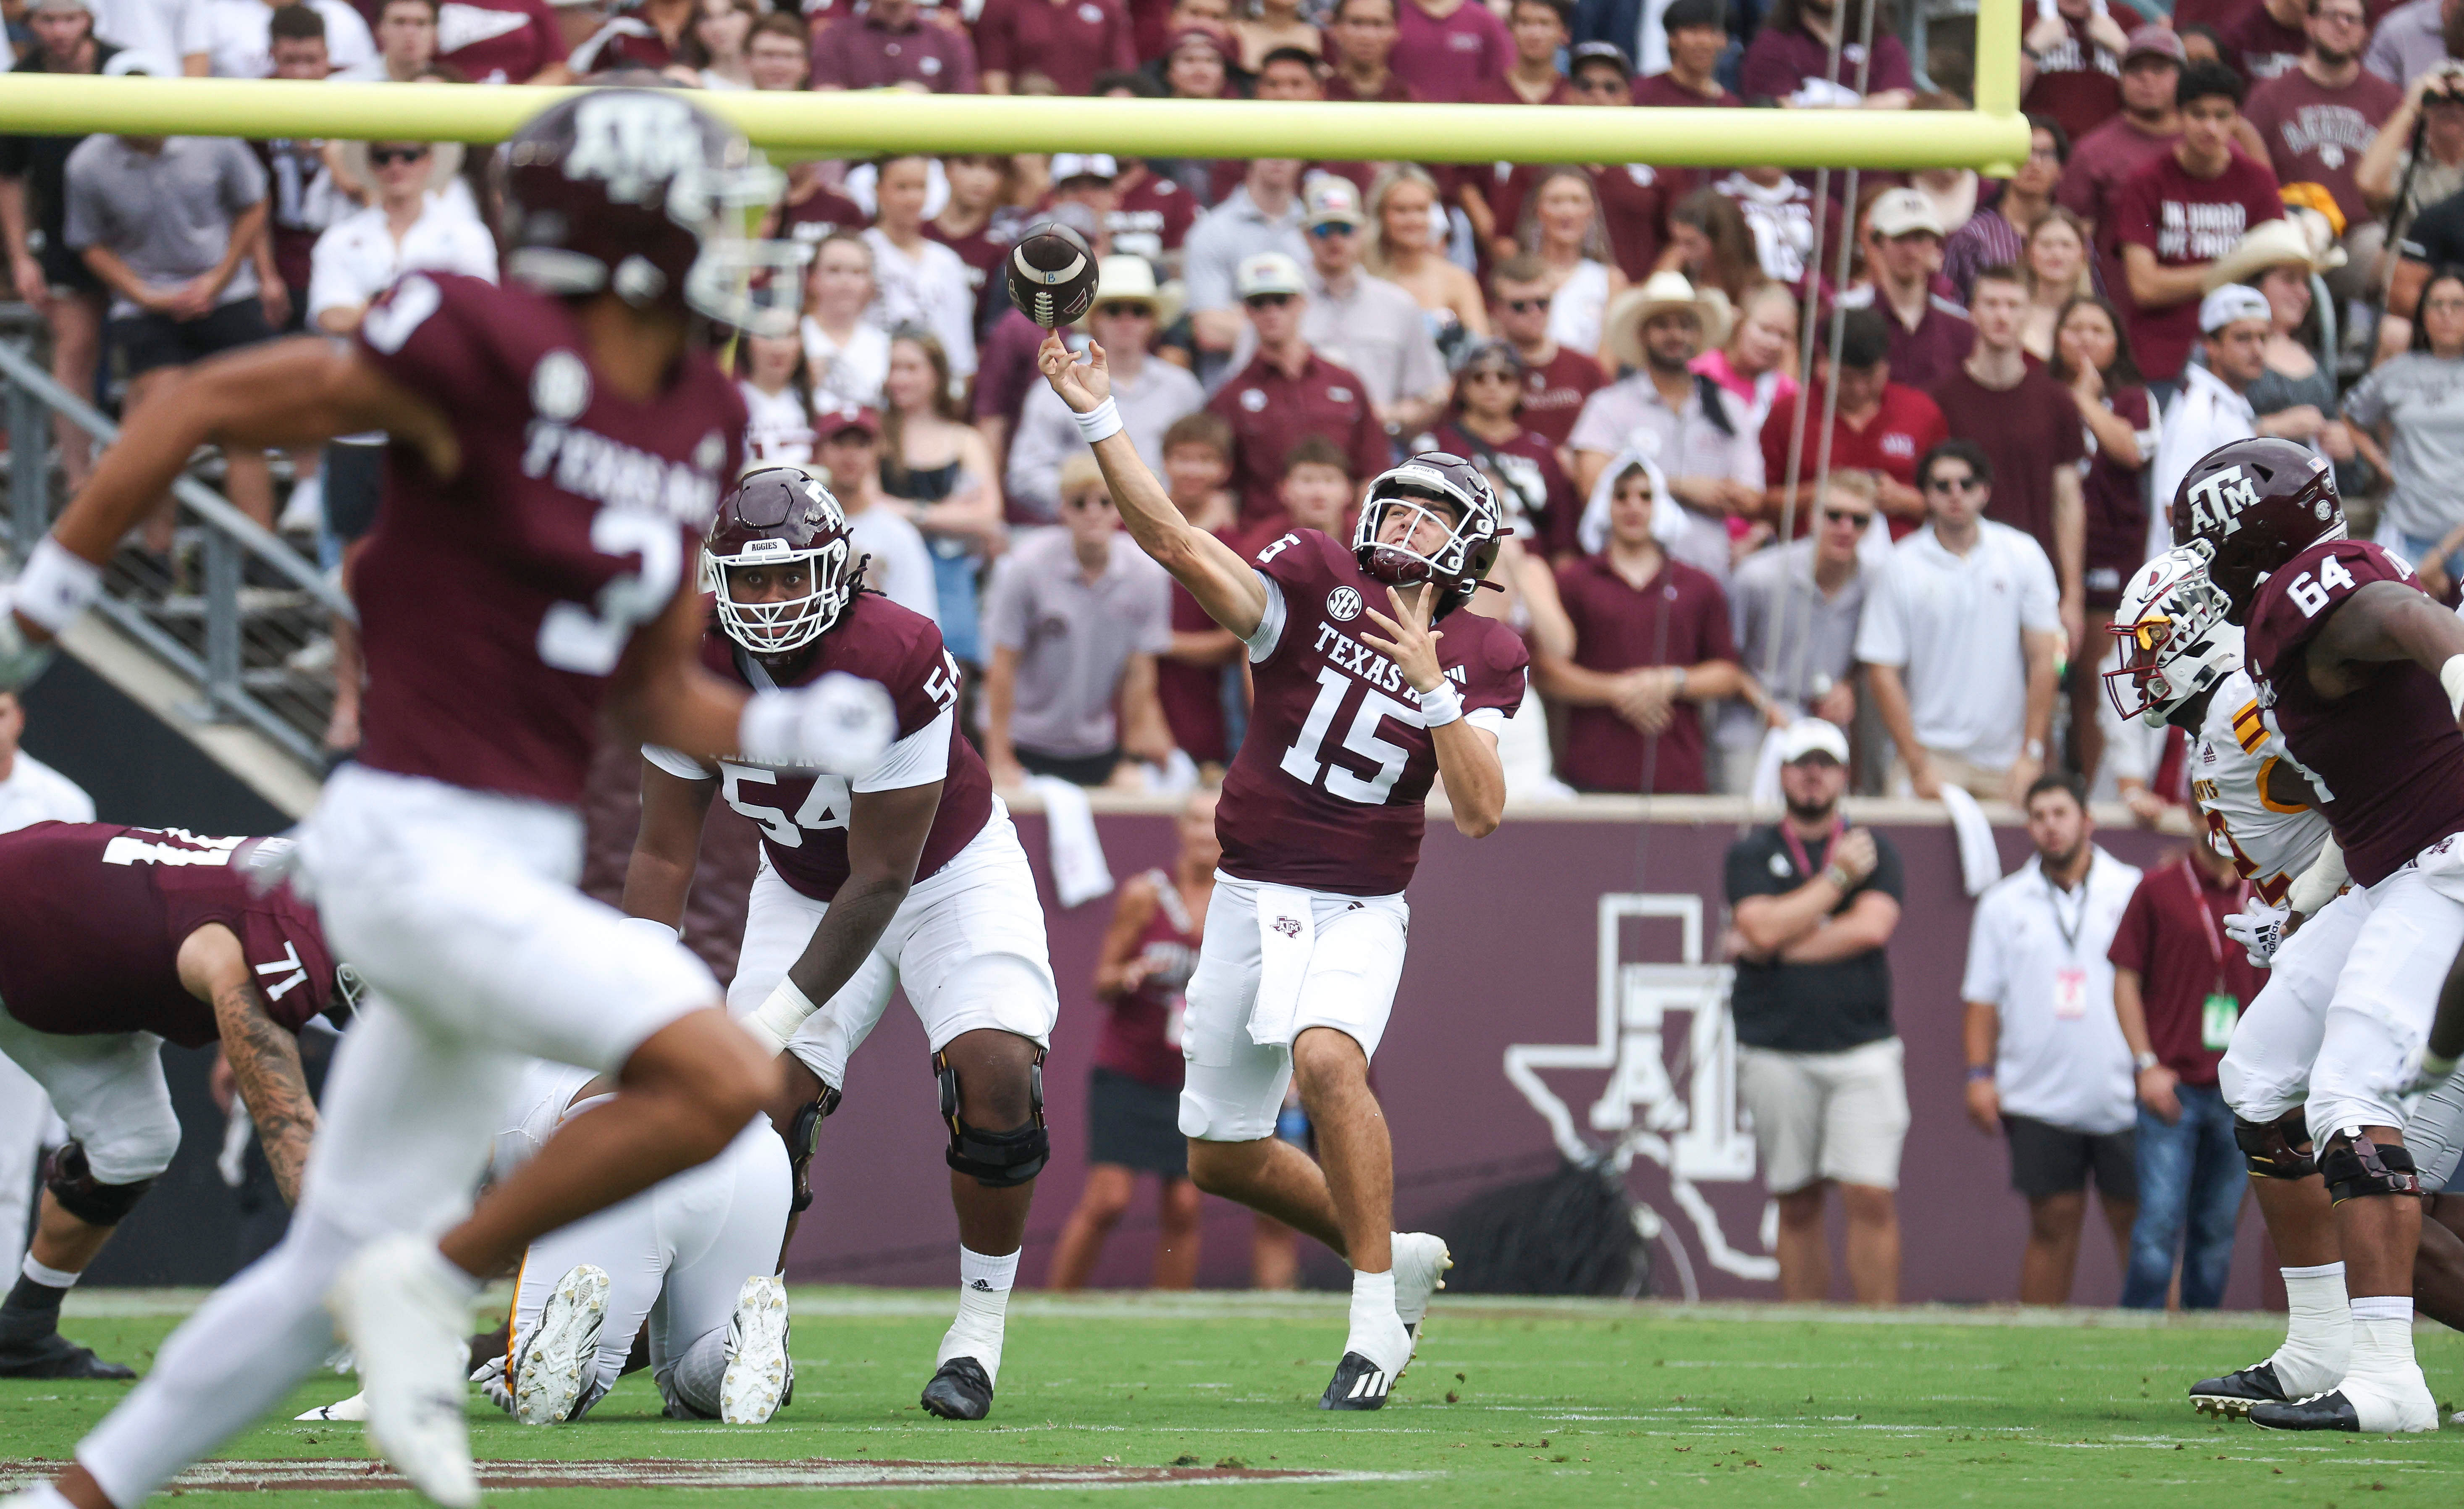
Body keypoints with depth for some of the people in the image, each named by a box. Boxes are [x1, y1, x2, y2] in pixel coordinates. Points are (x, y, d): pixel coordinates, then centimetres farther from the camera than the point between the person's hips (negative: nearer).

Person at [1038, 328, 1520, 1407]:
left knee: (1326, 1057, -33)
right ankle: (1395, 1257, 32)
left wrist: (1432, 689, -20)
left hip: (1360, 908, -3)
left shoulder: (1482, 660, 0)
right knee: (1223, 1157, 9)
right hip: (1252, 898, 3)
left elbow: (1479, 814, -9)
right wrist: (1098, 419, -26)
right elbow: (1172, 542, -15)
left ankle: (1375, 1311, -25)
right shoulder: (1314, 582, -2)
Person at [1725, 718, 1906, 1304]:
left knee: (1870, 1199, -10)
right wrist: (1837, 877, -4)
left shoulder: (1875, 850, 9)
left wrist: (1780, 947, -7)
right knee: (1797, 1207, 4)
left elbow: (1872, 926, -8)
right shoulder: (1751, 854, 9)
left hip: (1861, 1053, -1)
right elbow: (1764, 927, -8)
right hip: (1776, 1054, 1)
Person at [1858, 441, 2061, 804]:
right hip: (1933, 755, -2)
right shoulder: (1901, 566, -1)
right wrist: (1918, 767, -8)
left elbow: (2043, 658, 2)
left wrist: (2031, 756, -5)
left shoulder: (2024, 554, 3)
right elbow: (1883, 672, -2)